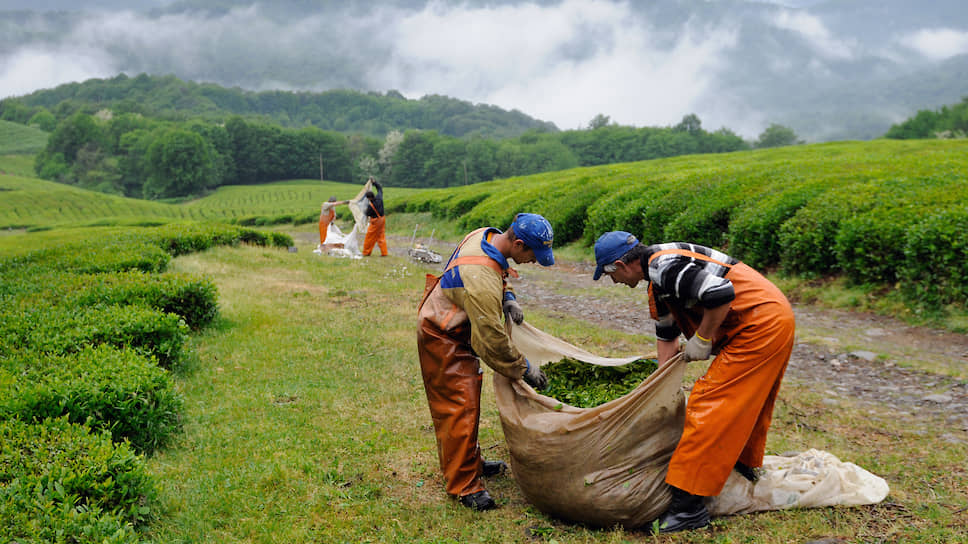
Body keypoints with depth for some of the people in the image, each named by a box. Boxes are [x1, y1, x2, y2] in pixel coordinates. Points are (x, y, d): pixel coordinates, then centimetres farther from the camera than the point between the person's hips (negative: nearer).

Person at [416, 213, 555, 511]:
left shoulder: (486, 235, -9)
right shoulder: (481, 278, -36)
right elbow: (491, 339, -29)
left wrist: (507, 298, -4)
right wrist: (524, 369, -16)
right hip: (442, 340, -10)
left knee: (457, 405, 19)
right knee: (461, 408, -6)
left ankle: (470, 463, 32)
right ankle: (464, 485, 3)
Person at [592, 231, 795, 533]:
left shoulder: (665, 266, -17)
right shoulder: (657, 283, 17)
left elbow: (721, 294, -27)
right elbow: (667, 335, 27)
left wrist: (702, 340, -12)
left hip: (760, 324, -10)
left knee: (709, 402, -10)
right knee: (747, 401, 25)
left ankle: (688, 505, -8)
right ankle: (744, 468, 44)